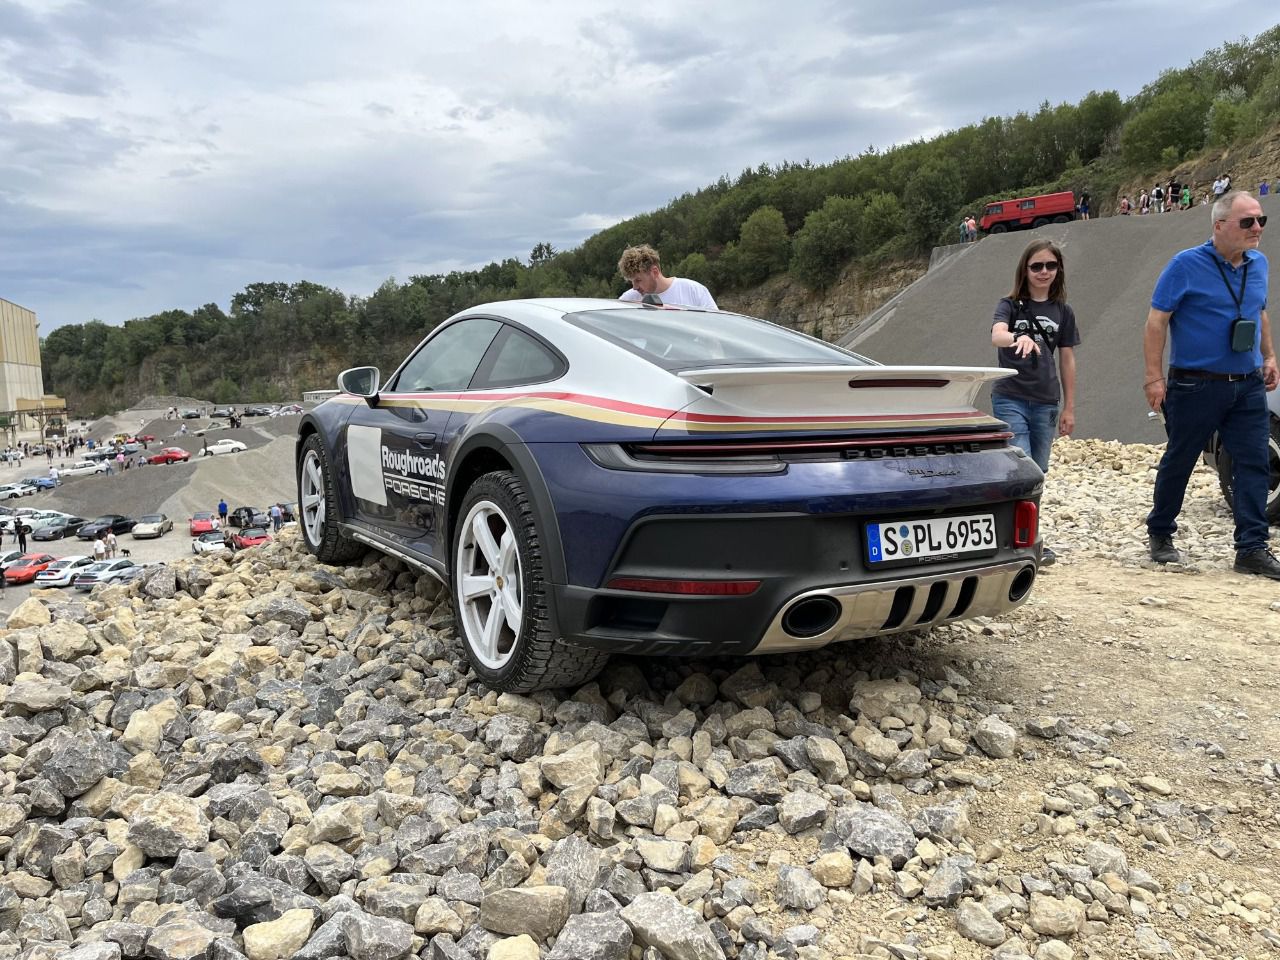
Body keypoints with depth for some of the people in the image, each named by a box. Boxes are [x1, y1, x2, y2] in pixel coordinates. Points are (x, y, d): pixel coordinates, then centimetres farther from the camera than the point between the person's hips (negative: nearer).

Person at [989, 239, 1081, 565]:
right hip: (1010, 400, -4)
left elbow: (1067, 360, 12)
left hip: (1045, 403, 4)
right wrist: (1019, 337, -46)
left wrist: (1070, 407, 10)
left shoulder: (1063, 312, 9)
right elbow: (996, 336, -23)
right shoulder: (1010, 305, -1)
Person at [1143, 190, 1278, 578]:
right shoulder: (1186, 265, -10)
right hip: (1196, 385, -5)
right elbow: (1156, 321, -11)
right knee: (1178, 463, 7)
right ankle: (1160, 535, 24)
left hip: (1248, 386, 5)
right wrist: (1154, 377, -15)